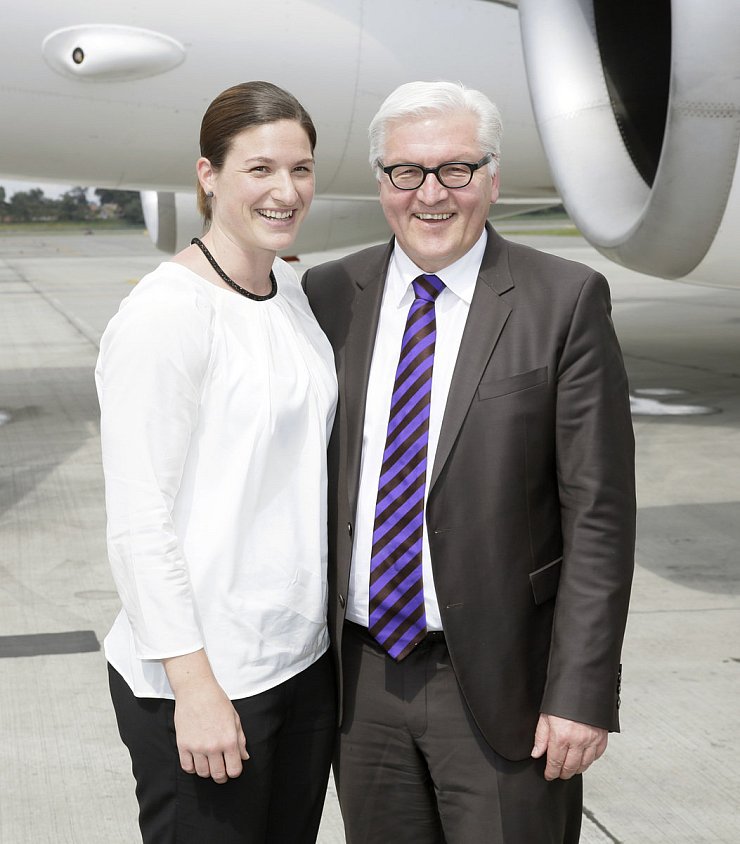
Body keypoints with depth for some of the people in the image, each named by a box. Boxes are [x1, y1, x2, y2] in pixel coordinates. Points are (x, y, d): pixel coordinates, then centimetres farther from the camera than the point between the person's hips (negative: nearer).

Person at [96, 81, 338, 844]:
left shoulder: (291, 290, 8)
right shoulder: (164, 312, -16)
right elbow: (139, 522, -17)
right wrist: (194, 685, -19)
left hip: (304, 655, 8)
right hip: (201, 676, -7)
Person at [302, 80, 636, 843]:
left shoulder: (565, 302, -7)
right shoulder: (330, 295, 3)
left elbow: (598, 513, -9)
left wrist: (581, 692, -12)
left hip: (498, 681, -3)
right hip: (360, 673, 3)